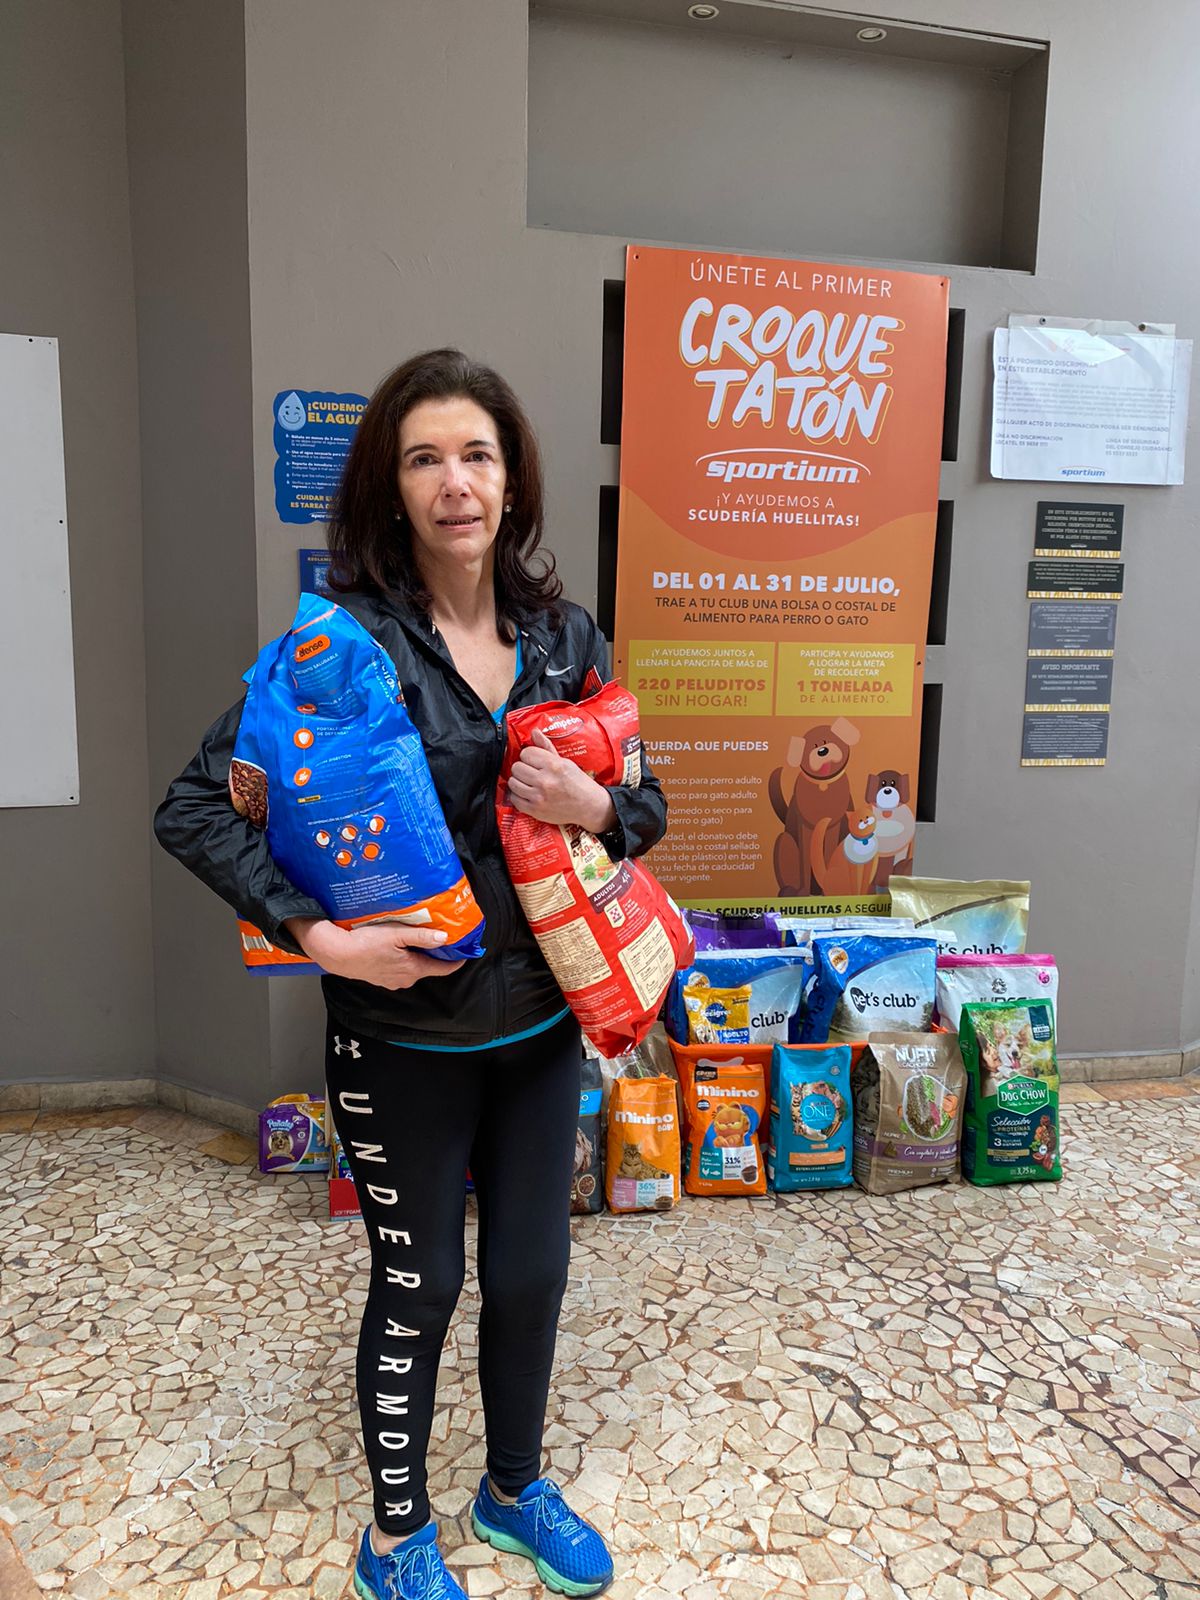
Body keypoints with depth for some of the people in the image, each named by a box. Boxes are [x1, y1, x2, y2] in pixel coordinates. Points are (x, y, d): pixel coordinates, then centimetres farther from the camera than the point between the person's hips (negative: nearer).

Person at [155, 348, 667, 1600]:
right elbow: (195, 807, -14)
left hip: (540, 1017, 4)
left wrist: (595, 808, -16)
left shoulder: (564, 635, -1)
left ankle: (514, 1488, 47)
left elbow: (646, 805, 6)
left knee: (531, 1273, 19)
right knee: (417, 1286, 14)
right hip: (404, 1029, -4)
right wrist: (315, 933, -23)